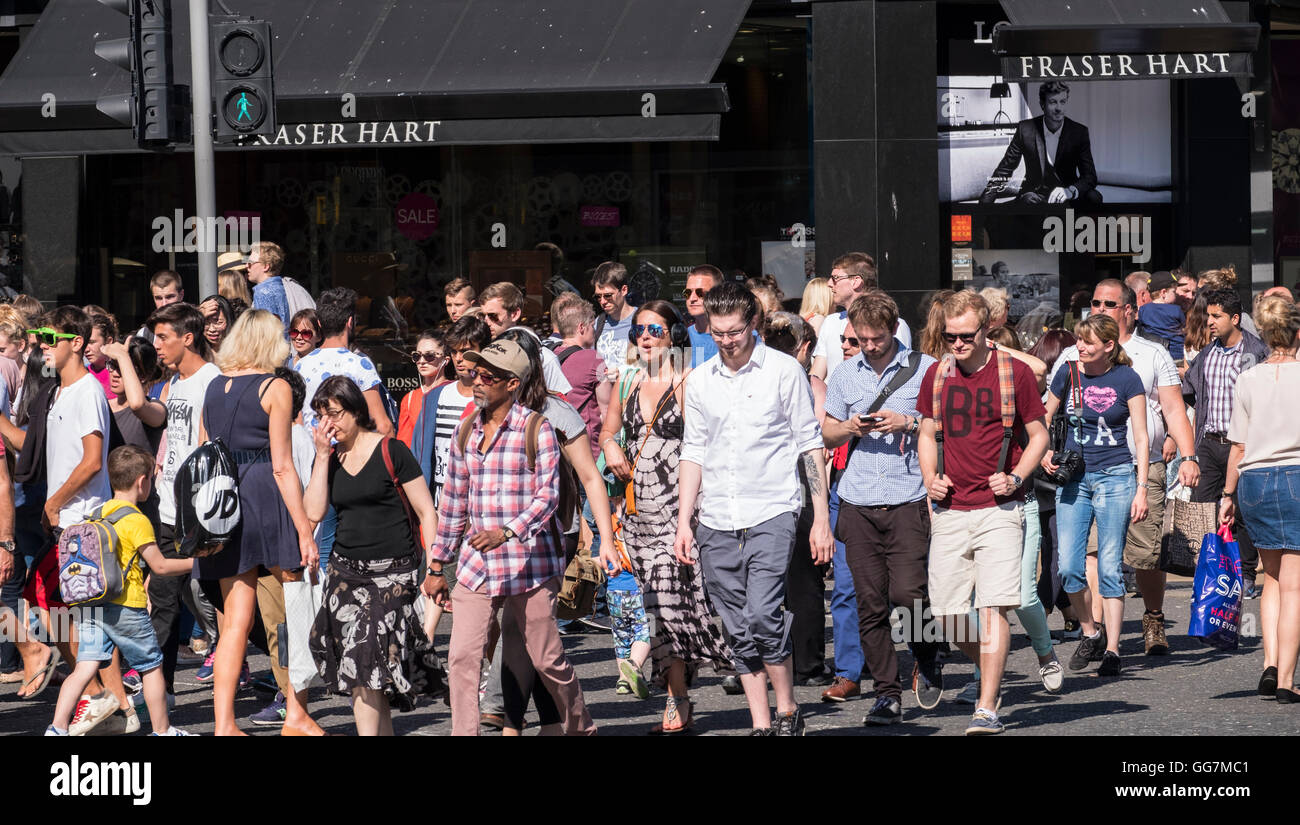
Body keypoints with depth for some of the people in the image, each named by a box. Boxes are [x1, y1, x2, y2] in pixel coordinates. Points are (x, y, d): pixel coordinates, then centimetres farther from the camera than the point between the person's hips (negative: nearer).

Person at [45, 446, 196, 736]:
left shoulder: (98, 513, 11)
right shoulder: (137, 521, -10)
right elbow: (160, 566, -7)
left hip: (89, 603, 6)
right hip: (126, 604, -6)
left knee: (85, 667, 1)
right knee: (152, 666, 10)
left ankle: (58, 727, -11)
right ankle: (162, 729, 19)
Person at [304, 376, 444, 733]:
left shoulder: (391, 452, -4)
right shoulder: (328, 459, 11)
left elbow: (426, 512, -3)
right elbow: (314, 512, -2)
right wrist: (323, 455, -4)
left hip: (393, 571, -5)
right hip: (346, 570, 5)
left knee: (365, 660, -17)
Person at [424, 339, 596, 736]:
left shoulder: (537, 430, -6)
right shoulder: (467, 432, 10)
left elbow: (547, 495, -15)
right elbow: (453, 502, 16)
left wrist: (507, 532, -31)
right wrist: (436, 566, 16)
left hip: (528, 562, -4)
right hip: (476, 565, 4)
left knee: (547, 659, 5)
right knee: (461, 657, -8)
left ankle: (580, 727, 27)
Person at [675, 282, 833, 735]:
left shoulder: (784, 370, 0)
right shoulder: (699, 382, 10)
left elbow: (809, 444, 2)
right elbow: (693, 453, 15)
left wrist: (821, 517, -2)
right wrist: (684, 522, 8)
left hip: (771, 513, -4)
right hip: (717, 523, 4)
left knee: (761, 615, -19)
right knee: (739, 631, 4)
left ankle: (788, 711, -3)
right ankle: (761, 724, 10)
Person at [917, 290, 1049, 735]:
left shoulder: (1015, 373, -2)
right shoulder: (936, 374, 9)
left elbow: (1039, 435, 5)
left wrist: (1015, 477, -11)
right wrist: (930, 477, 2)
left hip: (998, 507, -4)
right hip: (950, 510, 4)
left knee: (993, 608, -12)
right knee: (949, 617, 4)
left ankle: (987, 708, -13)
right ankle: (991, 672, 31)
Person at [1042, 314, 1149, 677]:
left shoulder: (1126, 380, -3)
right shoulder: (1068, 375, 4)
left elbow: (1141, 438, -2)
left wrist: (1141, 489, -8)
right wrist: (1046, 454, -1)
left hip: (1115, 477, -3)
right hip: (1073, 479, 3)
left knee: (1109, 568, -3)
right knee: (1069, 568, -5)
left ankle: (1112, 650, 4)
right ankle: (1091, 633, 16)